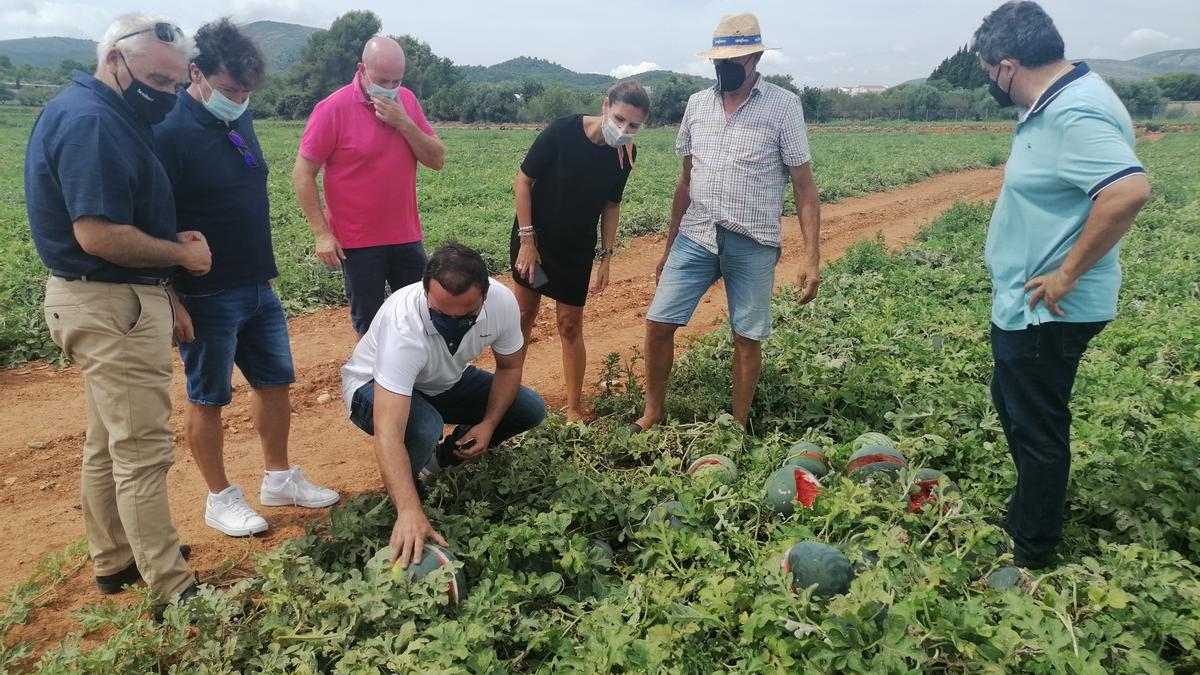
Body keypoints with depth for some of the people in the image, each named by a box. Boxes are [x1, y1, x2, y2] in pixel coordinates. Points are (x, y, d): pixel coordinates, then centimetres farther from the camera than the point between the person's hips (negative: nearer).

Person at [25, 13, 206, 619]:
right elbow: (98, 234, -27)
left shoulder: (95, 114, 12)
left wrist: (170, 240, 2)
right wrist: (181, 254, -14)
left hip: (106, 301, 11)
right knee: (143, 451, -5)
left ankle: (115, 560, 33)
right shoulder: (91, 121, -20)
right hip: (112, 304, -11)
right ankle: (172, 591, 3)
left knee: (108, 443, 18)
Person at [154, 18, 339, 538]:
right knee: (208, 398, 7)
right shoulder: (170, 131, -18)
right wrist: (172, 301, -20)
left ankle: (279, 479, 31)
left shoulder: (238, 118, 6)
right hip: (206, 297, -8)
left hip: (259, 286, 8)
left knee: (275, 382, 15)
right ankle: (220, 499, 22)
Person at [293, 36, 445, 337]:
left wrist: (404, 123, -15)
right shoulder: (333, 109, -11)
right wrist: (322, 234, -13)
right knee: (369, 326, 7)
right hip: (358, 243, -4)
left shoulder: (407, 101, 3)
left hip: (407, 237, 4)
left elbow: (437, 160, -1)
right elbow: (302, 175, -9)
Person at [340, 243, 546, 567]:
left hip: (444, 382, 5)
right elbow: (388, 434, -49)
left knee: (531, 409, -8)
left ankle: (445, 458, 12)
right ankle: (396, 500, -4)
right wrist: (410, 512, -59)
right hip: (373, 386, -5)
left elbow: (510, 366, -5)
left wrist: (489, 424, -18)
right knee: (423, 428, -37)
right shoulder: (402, 325, -42)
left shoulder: (502, 302, -27)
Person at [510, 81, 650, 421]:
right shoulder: (561, 131, -21)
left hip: (578, 249, 2)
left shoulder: (625, 153, -9)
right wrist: (527, 238, -14)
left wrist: (606, 256, 1)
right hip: (534, 238, -2)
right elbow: (523, 181, -14)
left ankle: (574, 409, 13)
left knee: (570, 325, 3)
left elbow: (611, 205, 4)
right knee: (524, 315, 7)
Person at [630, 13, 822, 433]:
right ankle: (653, 413, 18)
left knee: (747, 338, 4)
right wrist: (669, 246, 16)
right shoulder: (697, 104, 9)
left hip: (753, 244, -3)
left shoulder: (783, 106, -4)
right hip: (696, 237, 4)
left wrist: (811, 257, -13)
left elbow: (804, 185, -5)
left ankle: (739, 427, 21)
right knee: (658, 323, 0)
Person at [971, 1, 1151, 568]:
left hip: (1046, 310, -10)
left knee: (1036, 425, 3)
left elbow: (1129, 191, -36)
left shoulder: (1076, 113, -24)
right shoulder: (1056, 103, 8)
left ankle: (1031, 554, 21)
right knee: (1014, 407, 23)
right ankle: (1027, 516, 42)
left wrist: (1067, 274, -28)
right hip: (1023, 303, 11)